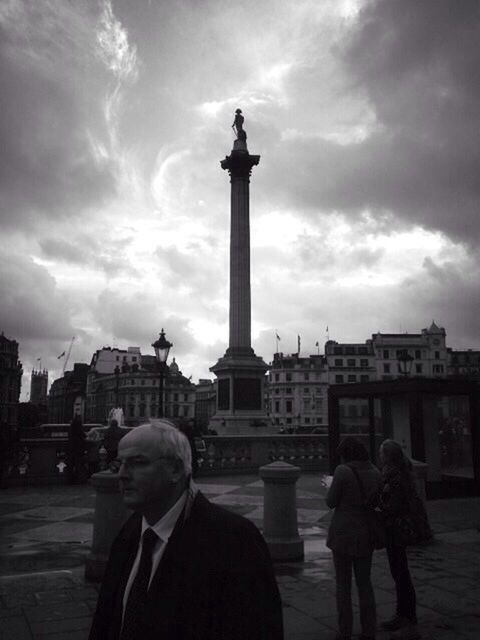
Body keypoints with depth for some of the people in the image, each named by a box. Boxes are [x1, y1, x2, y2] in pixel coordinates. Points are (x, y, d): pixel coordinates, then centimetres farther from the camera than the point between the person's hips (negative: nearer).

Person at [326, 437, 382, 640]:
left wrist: (331, 488, 8)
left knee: (343, 584, 9)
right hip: (365, 533, 4)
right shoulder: (375, 472, -1)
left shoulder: (342, 471, -17)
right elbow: (375, 502, 9)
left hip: (343, 533, -4)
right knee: (364, 582, 16)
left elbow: (331, 502, -11)